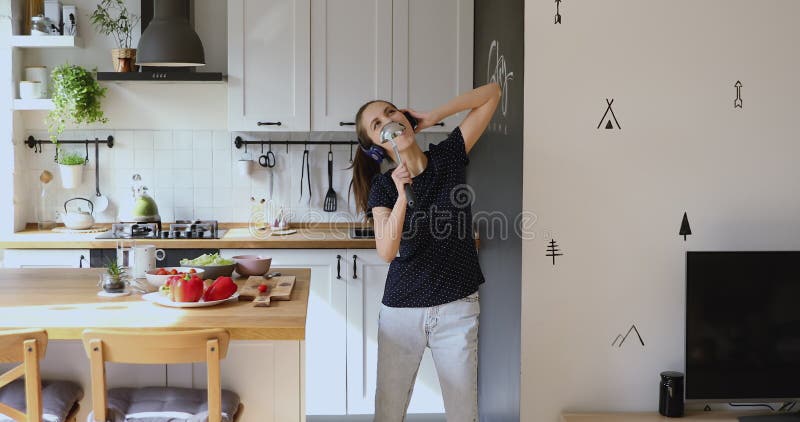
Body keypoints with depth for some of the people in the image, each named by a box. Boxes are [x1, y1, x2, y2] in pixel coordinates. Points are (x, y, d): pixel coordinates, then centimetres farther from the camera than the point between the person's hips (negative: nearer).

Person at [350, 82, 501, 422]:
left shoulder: (449, 157, -3)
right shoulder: (382, 187, -4)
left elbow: (492, 93, -4)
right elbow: (387, 251, -19)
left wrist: (431, 117, -8)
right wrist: (403, 196, -29)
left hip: (457, 308, 0)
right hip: (402, 311, 0)